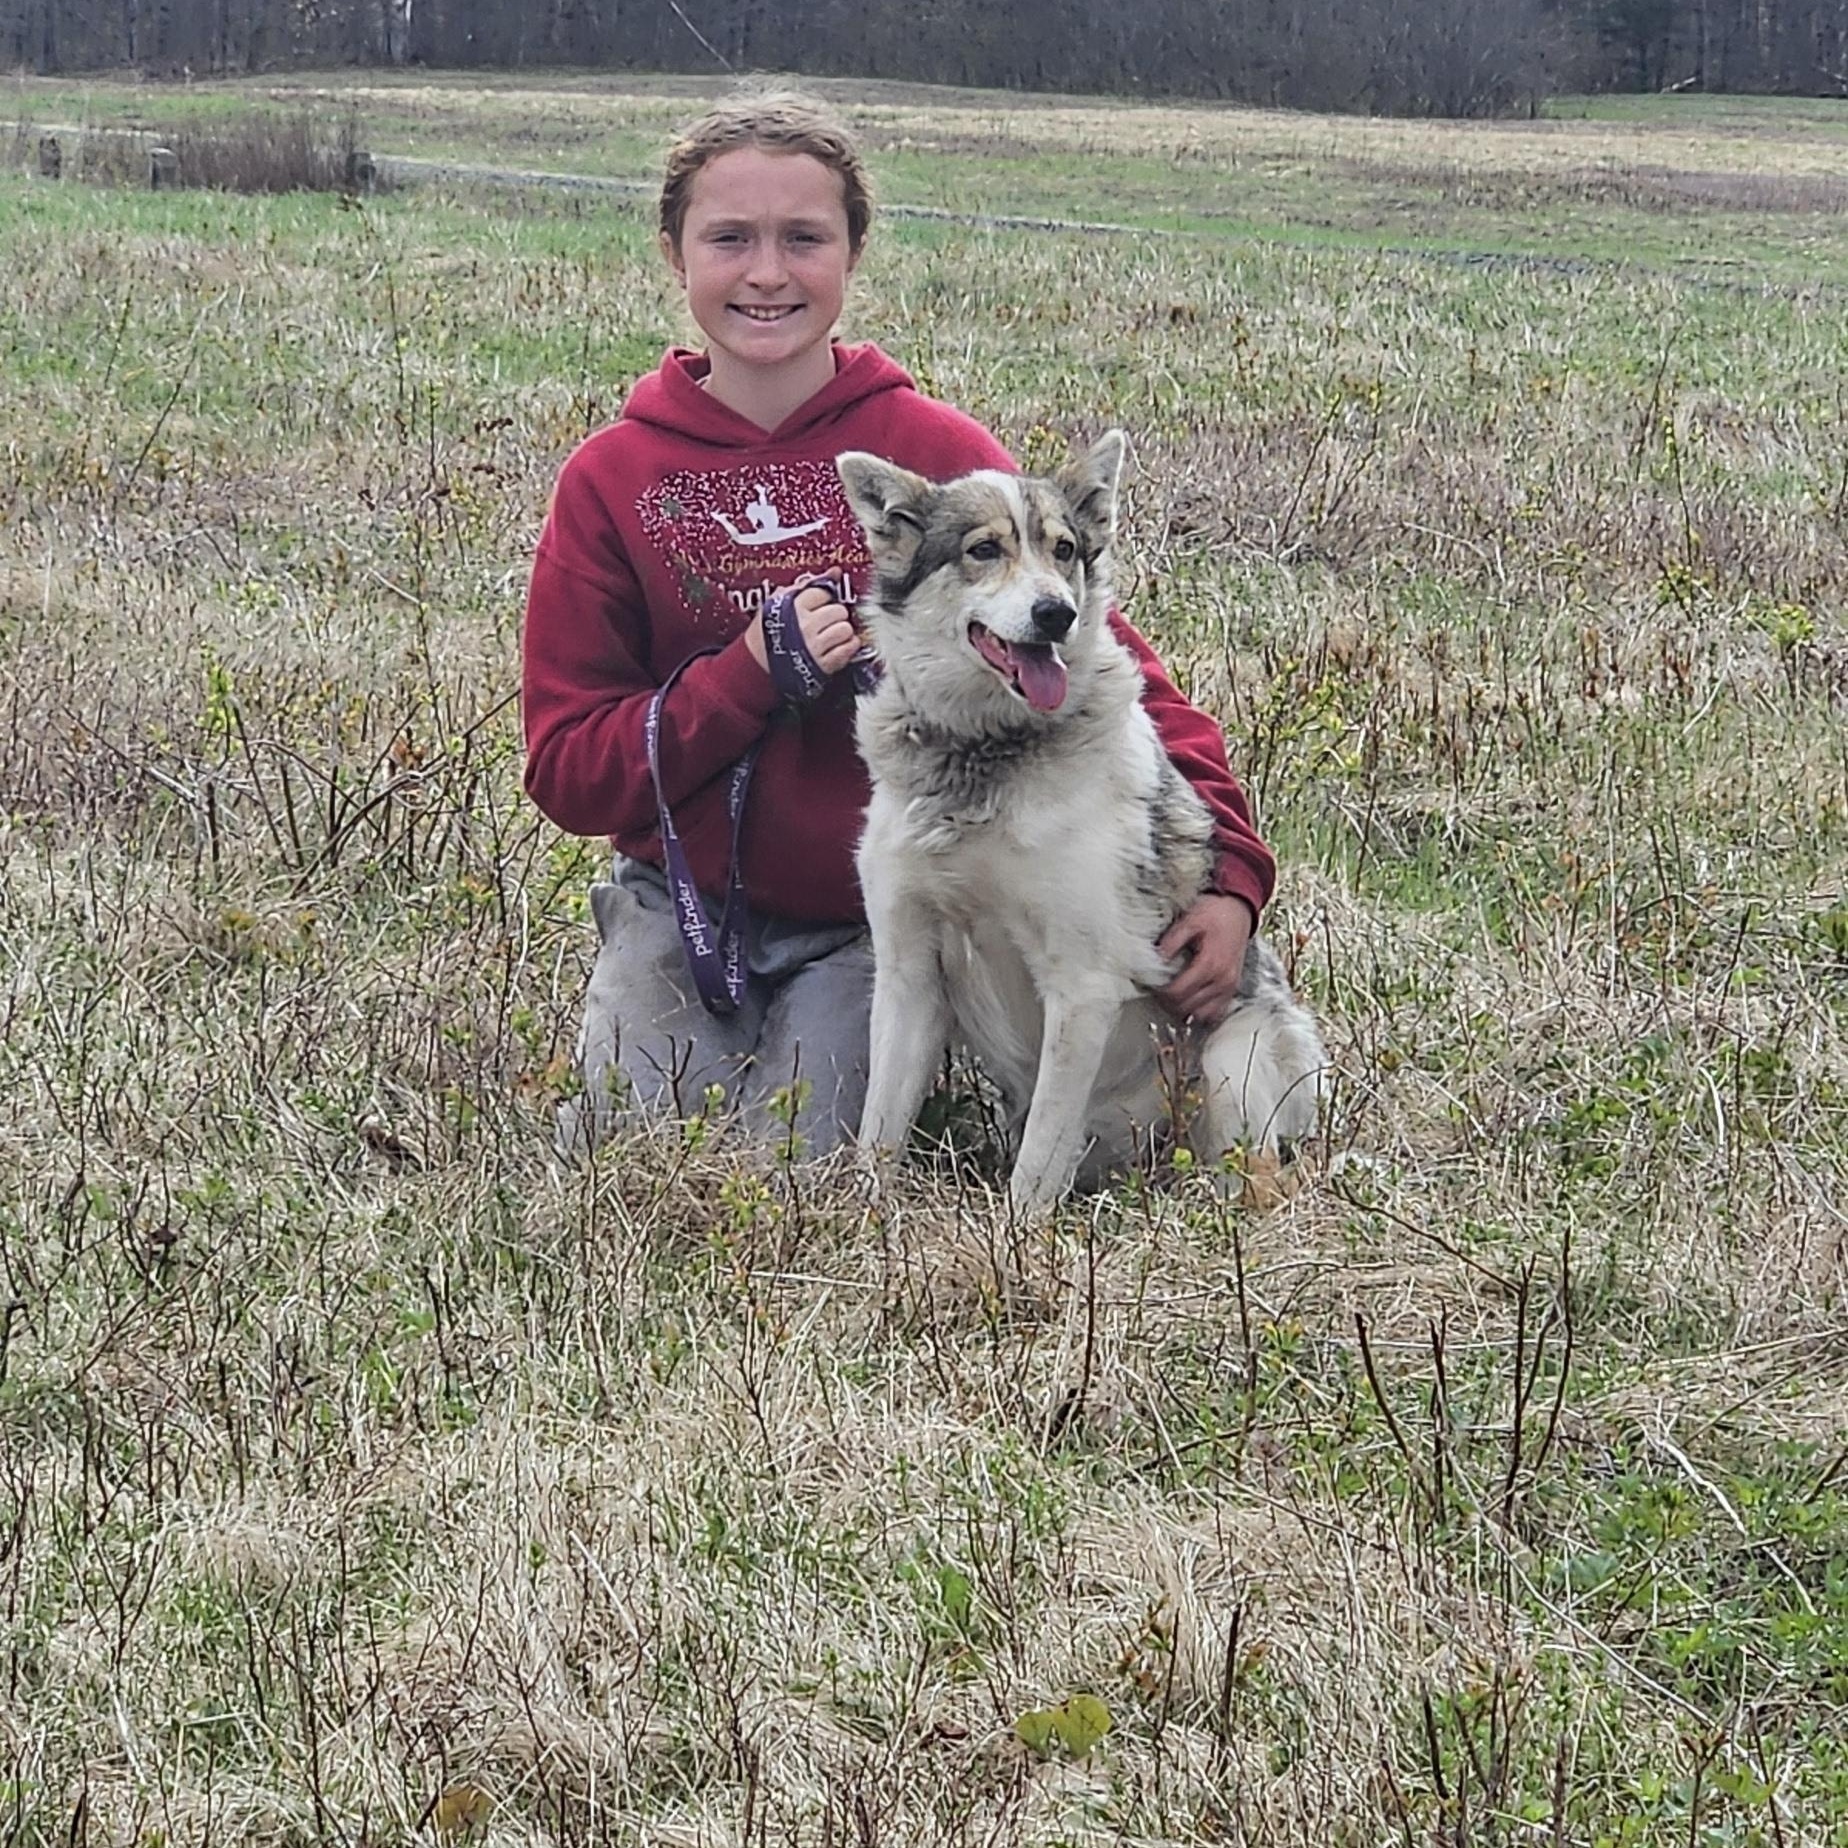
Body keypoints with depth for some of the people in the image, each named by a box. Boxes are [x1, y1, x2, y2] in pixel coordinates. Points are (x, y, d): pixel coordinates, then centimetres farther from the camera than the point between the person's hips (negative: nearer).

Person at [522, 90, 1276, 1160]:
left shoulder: (935, 452, -6)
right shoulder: (614, 479, -3)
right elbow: (566, 769, -3)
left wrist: (1226, 873, -20)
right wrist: (750, 676, -19)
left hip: (873, 920, -1)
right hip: (682, 908, 1)